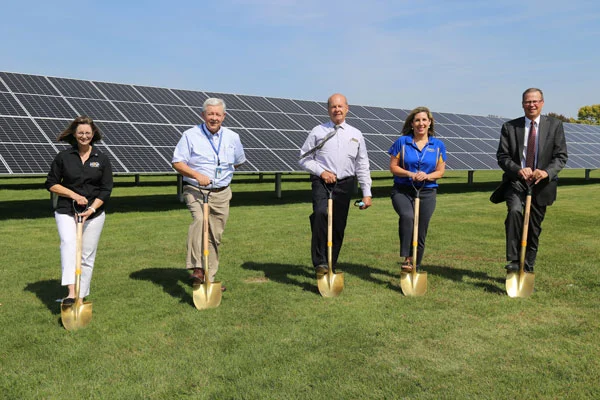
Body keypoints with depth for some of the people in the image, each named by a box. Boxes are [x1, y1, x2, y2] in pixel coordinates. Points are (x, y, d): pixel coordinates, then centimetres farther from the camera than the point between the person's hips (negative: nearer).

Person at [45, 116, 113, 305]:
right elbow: (51, 184, 6)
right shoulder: (63, 157, 4)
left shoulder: (102, 159, 5)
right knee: (69, 244, -25)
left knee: (87, 256, 3)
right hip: (66, 212, -1)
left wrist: (92, 209, -12)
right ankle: (71, 293, -33)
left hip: (94, 213, 1)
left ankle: (81, 297, 15)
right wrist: (73, 194, -8)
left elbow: (106, 190, 2)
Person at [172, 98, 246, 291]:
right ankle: (197, 268, -35)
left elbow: (239, 162, 24)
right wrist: (197, 175, -20)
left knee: (215, 237, 7)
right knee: (199, 219, -32)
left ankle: (209, 278, 19)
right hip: (196, 191, -4)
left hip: (221, 194, 4)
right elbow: (177, 162, -7)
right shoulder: (191, 135, -3)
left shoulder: (232, 137, 8)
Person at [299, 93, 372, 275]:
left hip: (345, 185, 3)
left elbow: (362, 166, 12)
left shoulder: (356, 134, 12)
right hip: (322, 182, -3)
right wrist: (321, 172, -8)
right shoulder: (318, 131, 6)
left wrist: (366, 193, 6)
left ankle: (331, 265, 20)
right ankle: (320, 262, -22)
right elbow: (304, 158, 7)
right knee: (321, 213, -28)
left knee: (339, 227, 4)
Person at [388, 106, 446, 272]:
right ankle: (406, 258, -28)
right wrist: (410, 174, -16)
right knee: (407, 216, -33)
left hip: (427, 192, 2)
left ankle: (415, 268, 22)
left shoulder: (438, 145, 6)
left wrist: (427, 176, -15)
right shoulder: (402, 142, 1)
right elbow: (393, 167, 0)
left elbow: (440, 171, 6)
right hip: (402, 191, -2)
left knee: (421, 233, 6)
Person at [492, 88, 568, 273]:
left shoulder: (555, 125, 4)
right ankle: (513, 260, -25)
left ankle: (528, 269, 24)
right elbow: (502, 156, -2)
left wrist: (546, 172, -21)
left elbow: (561, 156, 0)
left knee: (534, 228, 9)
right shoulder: (510, 127, 2)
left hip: (541, 183, 2)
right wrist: (518, 170, -22)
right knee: (515, 211, -30)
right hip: (516, 181, -1)